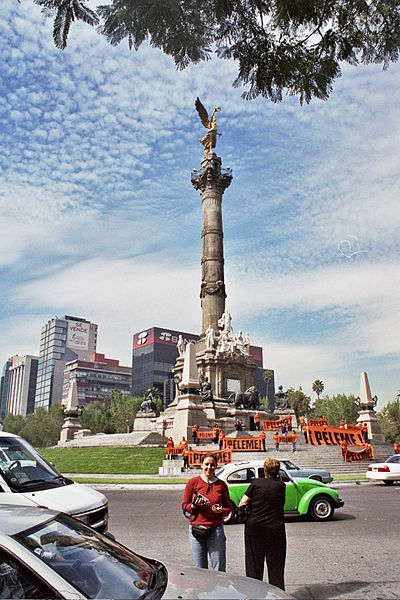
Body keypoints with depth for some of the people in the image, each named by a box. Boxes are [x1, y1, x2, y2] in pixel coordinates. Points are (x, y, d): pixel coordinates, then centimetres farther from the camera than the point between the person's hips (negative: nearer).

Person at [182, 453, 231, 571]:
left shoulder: (222, 485, 6)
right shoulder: (193, 482, 3)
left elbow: (229, 507, 13)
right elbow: (184, 506, 8)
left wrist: (221, 511, -7)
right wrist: (194, 505, -12)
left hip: (216, 529, 0)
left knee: (219, 569, 0)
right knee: (200, 569, 4)